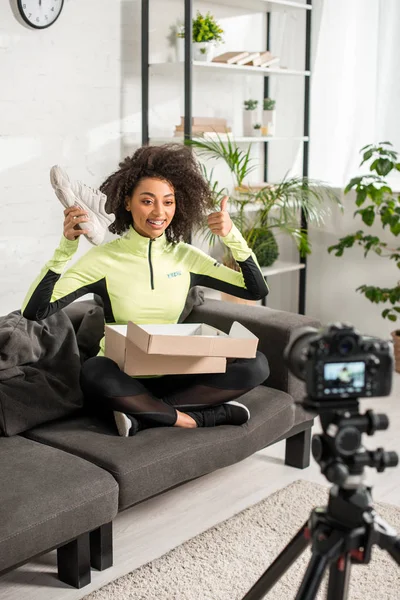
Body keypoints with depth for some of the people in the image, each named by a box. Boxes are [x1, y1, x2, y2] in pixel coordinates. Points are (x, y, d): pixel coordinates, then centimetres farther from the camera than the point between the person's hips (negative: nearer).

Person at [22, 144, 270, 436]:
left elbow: (257, 290, 4)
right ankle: (188, 419, -21)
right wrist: (65, 248, -24)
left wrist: (232, 237, -8)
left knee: (256, 364, -18)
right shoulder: (104, 259, -7)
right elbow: (34, 310, -15)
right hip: (122, 379, -3)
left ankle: (145, 415, -20)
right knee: (94, 372, -38)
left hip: (172, 377, 4)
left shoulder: (186, 256, 3)